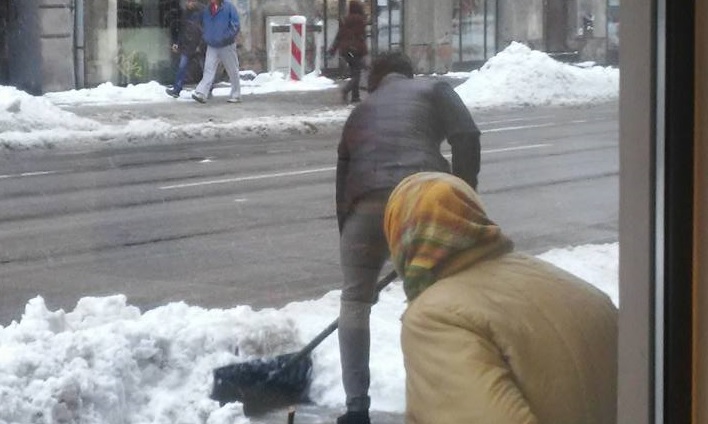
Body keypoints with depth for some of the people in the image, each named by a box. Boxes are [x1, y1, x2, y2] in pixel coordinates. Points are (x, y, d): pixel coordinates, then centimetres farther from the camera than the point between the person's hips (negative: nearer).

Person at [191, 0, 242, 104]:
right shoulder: (206, 10, 6)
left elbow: (235, 26, -12)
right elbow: (203, 26, 20)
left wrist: (225, 38, -16)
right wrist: (205, 37, 7)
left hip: (227, 46, -4)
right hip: (211, 46, 4)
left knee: (233, 71, 6)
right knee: (208, 70, -7)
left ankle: (236, 95, 16)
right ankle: (201, 93, -16)